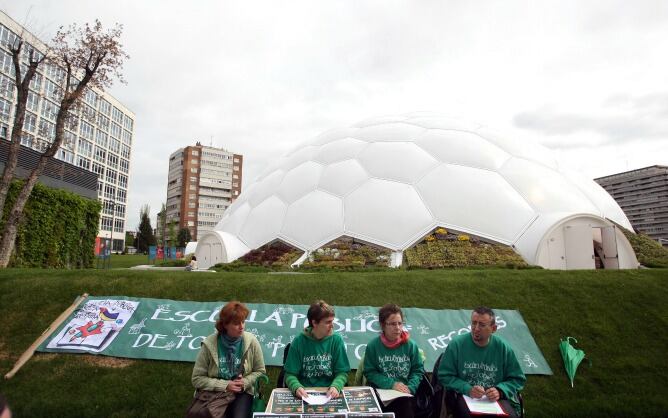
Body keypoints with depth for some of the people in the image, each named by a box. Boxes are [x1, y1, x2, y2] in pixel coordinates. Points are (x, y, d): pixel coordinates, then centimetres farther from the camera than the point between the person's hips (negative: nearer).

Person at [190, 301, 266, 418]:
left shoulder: (251, 341, -7)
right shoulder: (209, 345, -10)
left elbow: (260, 371, 5)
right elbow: (197, 379, -5)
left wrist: (245, 382, -13)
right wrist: (225, 385, -14)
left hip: (242, 392, 0)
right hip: (214, 392, 0)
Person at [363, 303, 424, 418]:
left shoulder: (411, 345, 2)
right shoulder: (373, 345, -3)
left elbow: (418, 370, 7)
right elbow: (369, 373, -1)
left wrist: (410, 387, -10)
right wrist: (391, 384, -11)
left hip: (406, 395, 2)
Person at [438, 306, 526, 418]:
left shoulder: (503, 348, 0)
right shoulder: (456, 344, -6)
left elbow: (518, 379, 9)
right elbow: (444, 376, -3)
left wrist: (500, 391, -10)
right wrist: (467, 389, -17)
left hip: (495, 397, 3)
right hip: (464, 395, -3)